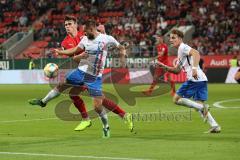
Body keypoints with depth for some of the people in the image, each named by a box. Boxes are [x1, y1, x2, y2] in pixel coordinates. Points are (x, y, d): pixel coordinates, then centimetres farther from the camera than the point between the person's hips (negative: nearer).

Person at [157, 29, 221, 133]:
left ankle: (202, 107, -14)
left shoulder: (183, 47, -3)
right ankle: (215, 126, -1)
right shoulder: (180, 51, 27)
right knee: (198, 104, 10)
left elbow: (196, 53, -22)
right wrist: (164, 67, 20)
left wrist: (194, 68, -34)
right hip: (201, 79, 10)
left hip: (194, 79, -10)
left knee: (177, 99, -4)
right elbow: (177, 70, 32)